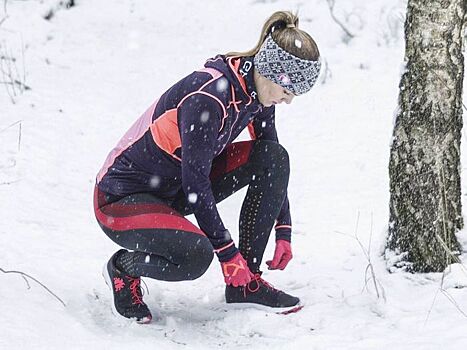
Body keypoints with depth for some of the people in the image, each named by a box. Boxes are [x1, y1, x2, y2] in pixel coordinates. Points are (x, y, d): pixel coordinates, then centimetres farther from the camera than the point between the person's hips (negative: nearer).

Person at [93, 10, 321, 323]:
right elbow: (195, 180, -27)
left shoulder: (257, 91, -4)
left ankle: (245, 282, -2)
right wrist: (229, 254, -22)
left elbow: (273, 164, 10)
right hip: (122, 197, -8)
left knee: (274, 157, -9)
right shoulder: (210, 95, -30)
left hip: (177, 188, 9)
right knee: (195, 255, -36)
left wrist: (284, 232, 4)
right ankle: (124, 269, -2)